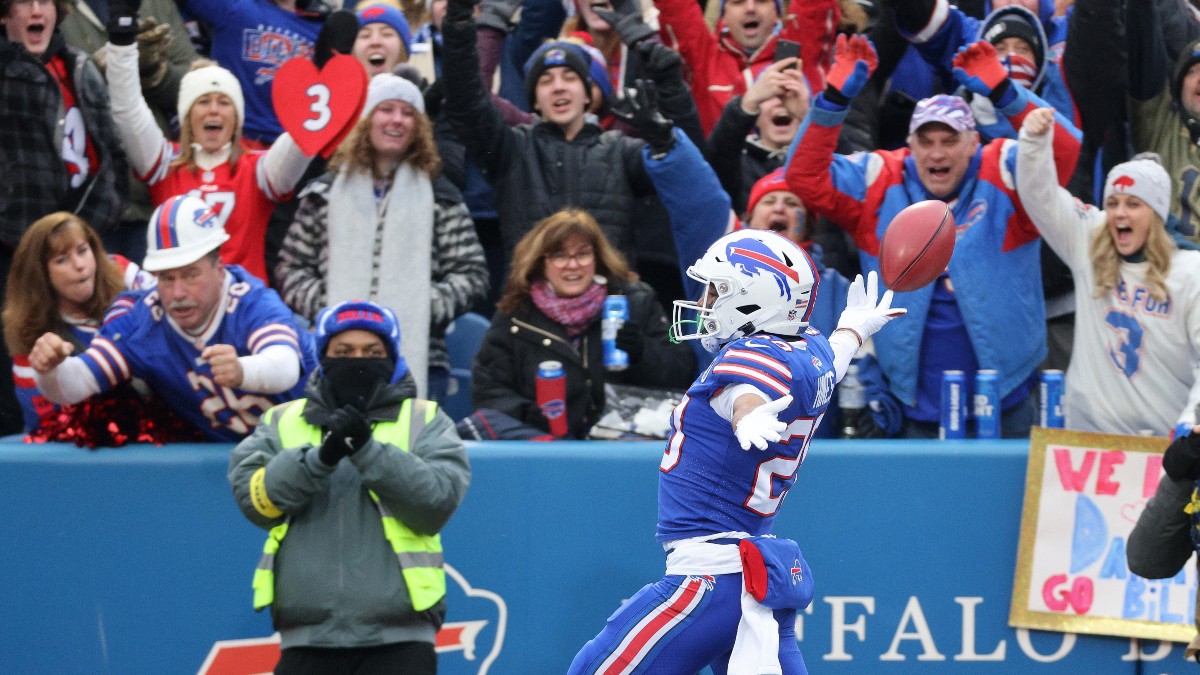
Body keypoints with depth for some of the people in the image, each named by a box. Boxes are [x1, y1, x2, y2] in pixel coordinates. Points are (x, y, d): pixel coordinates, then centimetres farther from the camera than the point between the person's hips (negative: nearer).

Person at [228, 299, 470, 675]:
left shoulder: (425, 421, 9)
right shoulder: (283, 422, 14)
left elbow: (437, 502, -7)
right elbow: (253, 496, -3)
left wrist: (368, 450, -18)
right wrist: (320, 457, -18)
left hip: (398, 645, -2)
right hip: (308, 644, 2)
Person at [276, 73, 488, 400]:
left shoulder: (439, 197, 11)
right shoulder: (326, 195, 13)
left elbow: (471, 275, 7)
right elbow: (291, 269, 13)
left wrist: (423, 308, -8)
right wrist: (325, 307, -5)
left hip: (419, 359, -1)